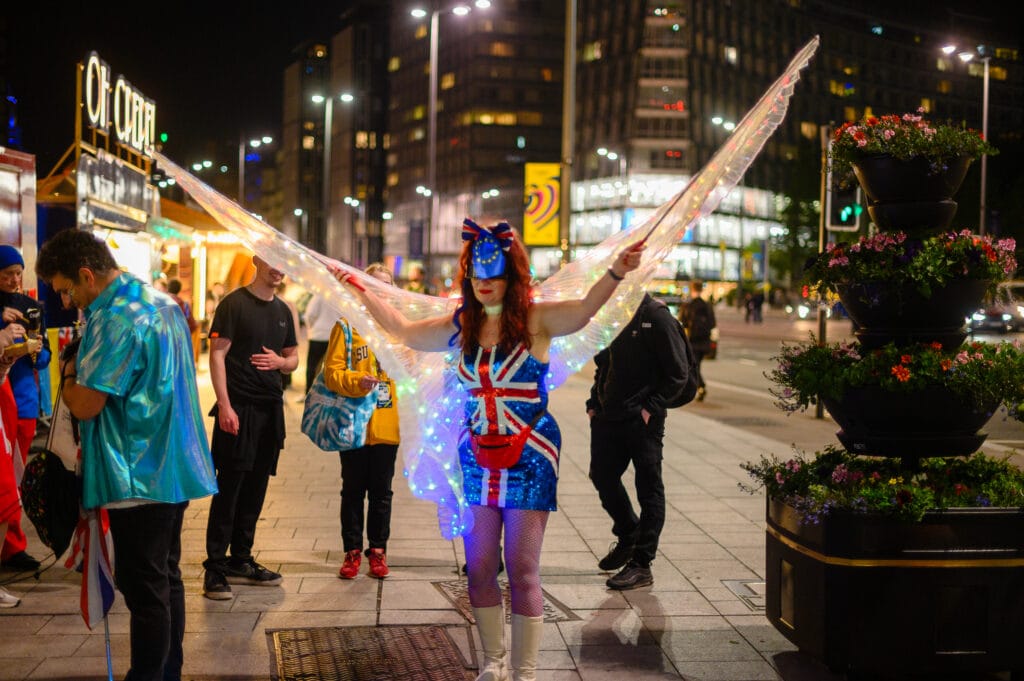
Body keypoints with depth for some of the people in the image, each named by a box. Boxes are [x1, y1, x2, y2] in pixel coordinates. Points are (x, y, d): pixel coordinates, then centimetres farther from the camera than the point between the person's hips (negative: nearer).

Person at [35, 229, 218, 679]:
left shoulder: (115, 318, -19)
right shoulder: (162, 304, 12)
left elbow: (85, 404, -21)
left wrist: (68, 374, 0)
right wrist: (83, 372, 17)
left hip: (139, 477, -10)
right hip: (175, 469, 10)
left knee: (144, 591, -2)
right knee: (167, 578, 17)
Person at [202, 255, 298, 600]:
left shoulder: (283, 310, 15)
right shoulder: (234, 303, -5)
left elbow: (293, 358, 21)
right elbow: (217, 355, -10)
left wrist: (279, 361, -3)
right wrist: (224, 405, -18)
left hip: (271, 409, 7)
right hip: (238, 408, -6)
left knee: (255, 488, 11)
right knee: (228, 487, -7)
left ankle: (240, 561, 21)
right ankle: (215, 568, -3)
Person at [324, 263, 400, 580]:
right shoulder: (347, 324, -2)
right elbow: (332, 372, -7)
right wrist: (358, 381, -23)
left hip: (387, 425, 2)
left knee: (381, 492, 10)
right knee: (353, 491, 7)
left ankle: (377, 551, 20)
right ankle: (352, 551, 17)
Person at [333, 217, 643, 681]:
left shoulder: (535, 320, -9)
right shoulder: (461, 325, 5)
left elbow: (583, 311, -28)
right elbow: (404, 331, 20)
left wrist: (616, 272, -45)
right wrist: (361, 292, 24)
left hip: (529, 457, -5)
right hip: (476, 458, 5)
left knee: (522, 570, -1)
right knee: (479, 567, 9)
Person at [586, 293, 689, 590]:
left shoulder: (656, 316, -12)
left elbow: (677, 373, -12)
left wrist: (650, 407, -16)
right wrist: (594, 401, 9)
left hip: (642, 421, -7)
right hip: (607, 417, 7)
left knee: (649, 488, 4)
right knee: (602, 477, 14)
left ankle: (641, 564, 11)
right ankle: (628, 536, 38)